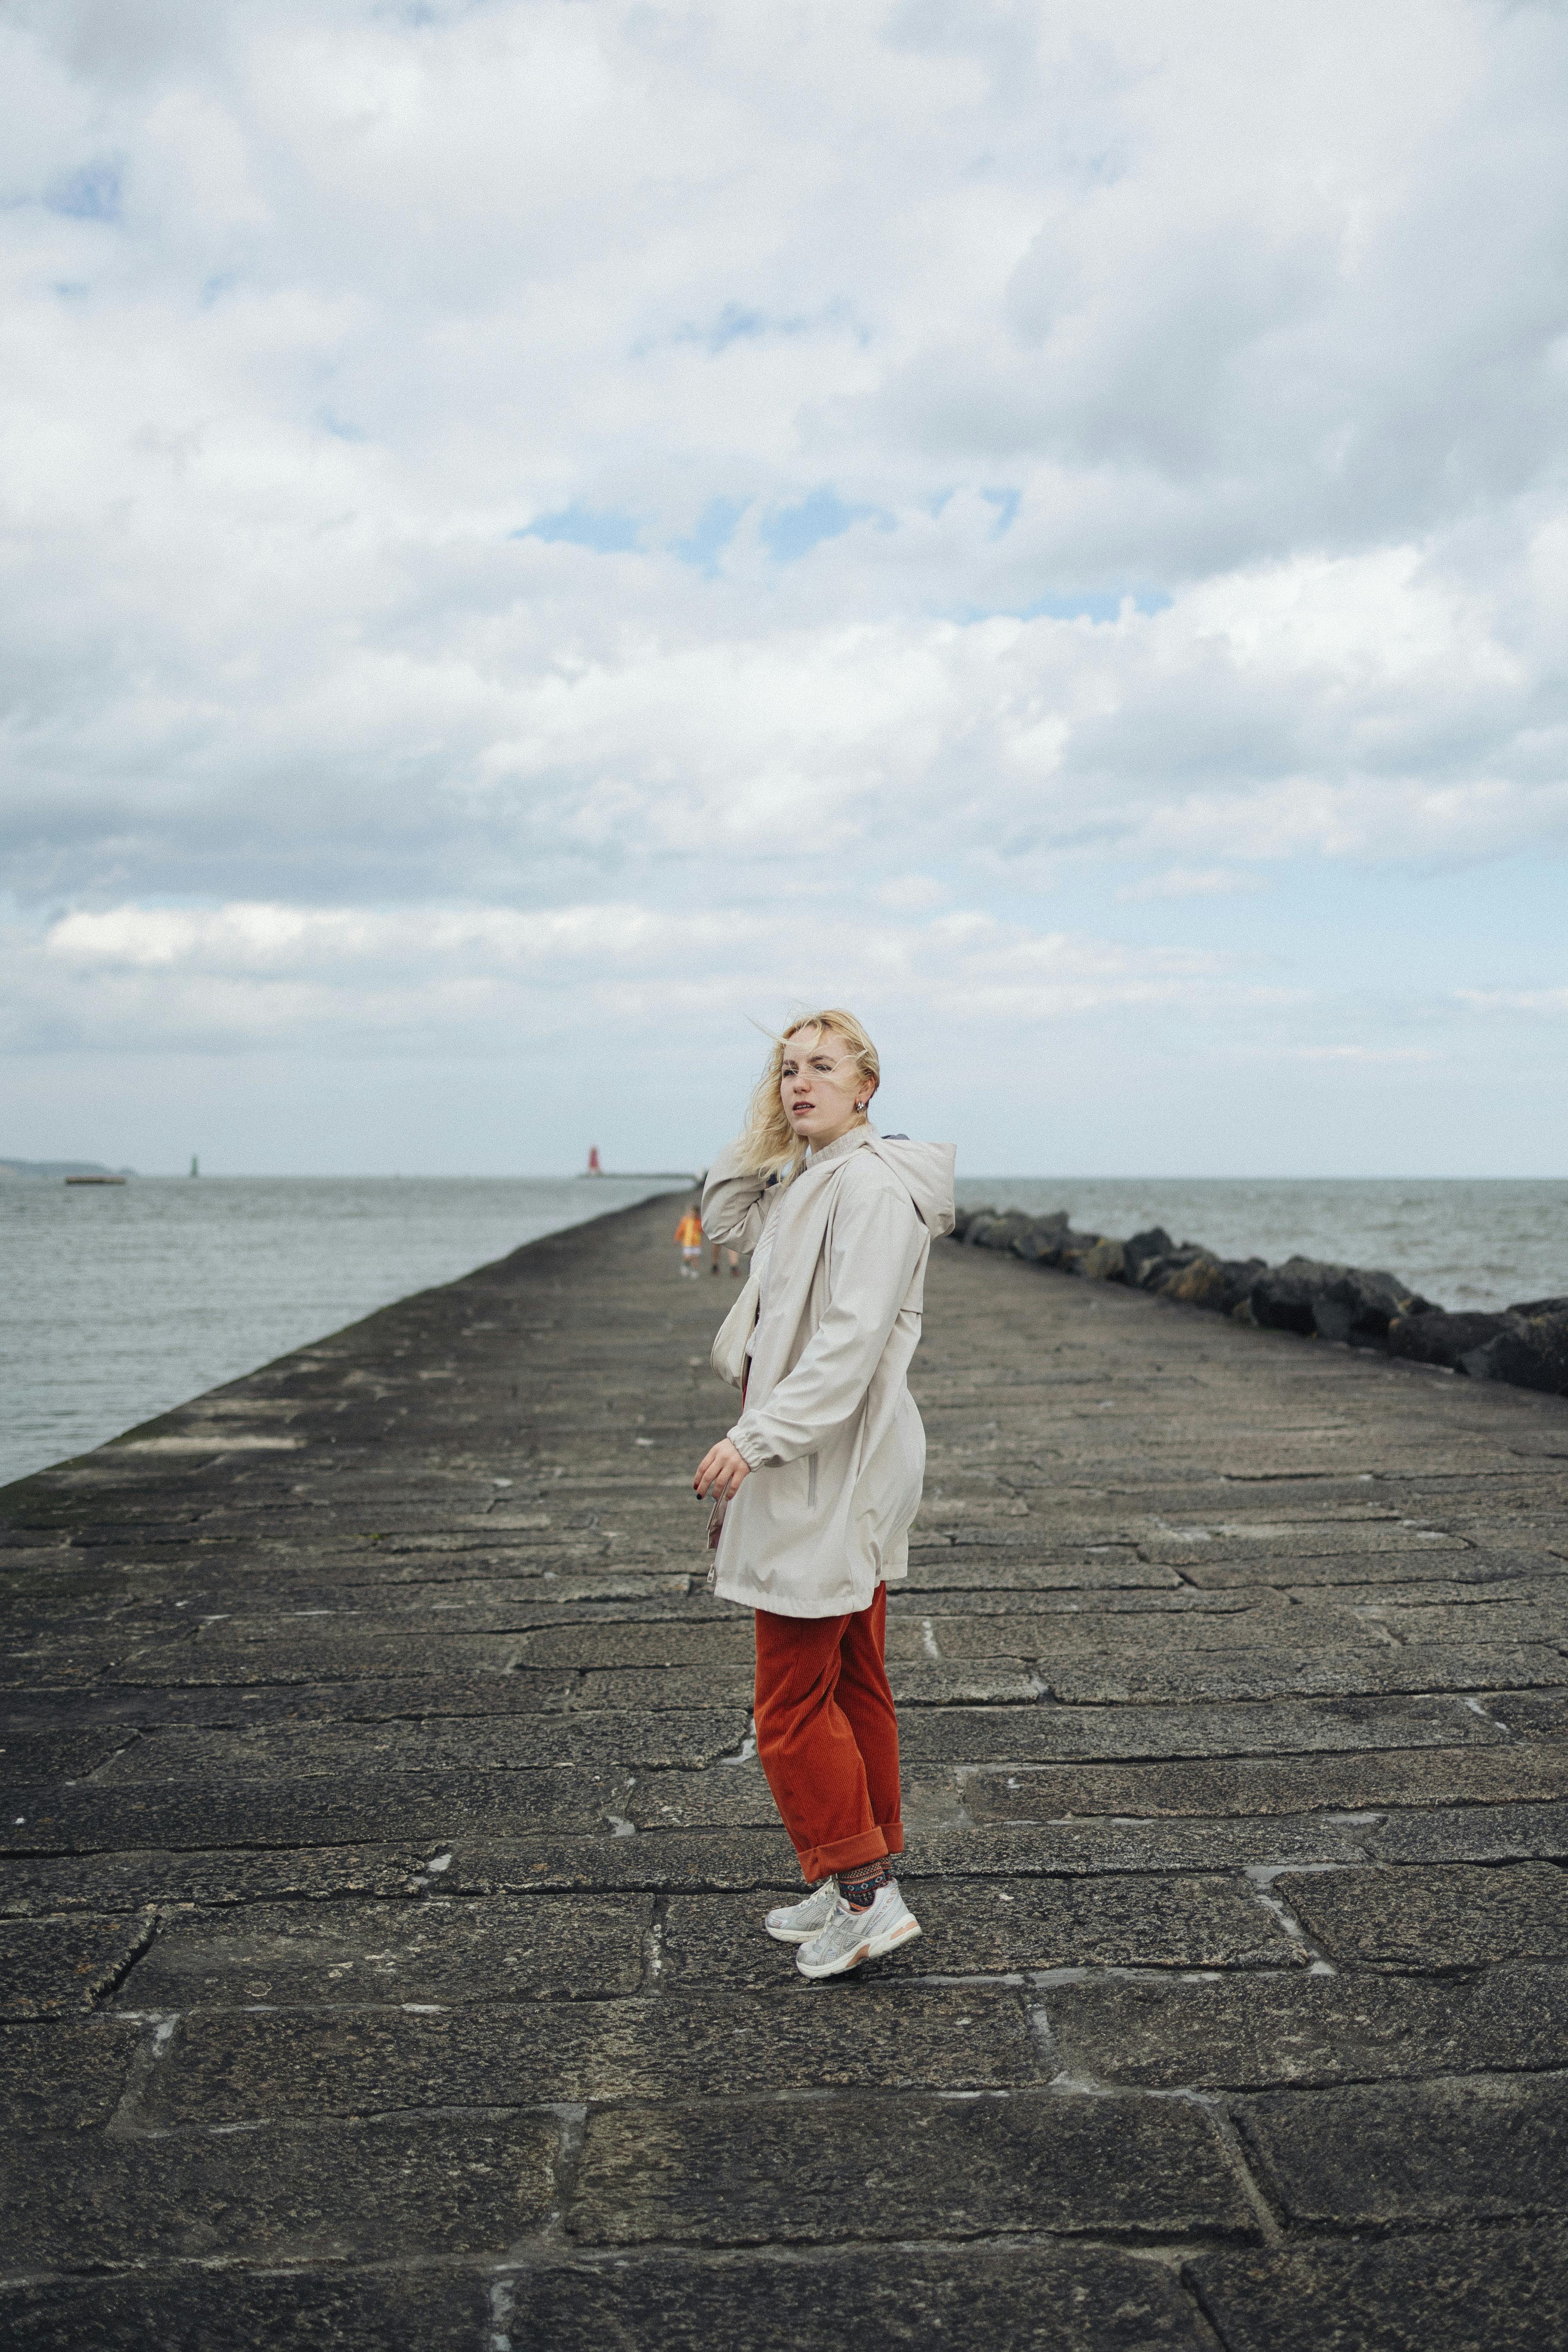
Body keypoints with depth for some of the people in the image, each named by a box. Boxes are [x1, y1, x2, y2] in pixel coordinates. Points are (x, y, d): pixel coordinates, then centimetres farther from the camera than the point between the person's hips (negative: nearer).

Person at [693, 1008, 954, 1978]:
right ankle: (860, 1884, 26)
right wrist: (766, 1128, 11)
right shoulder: (809, 1180, 14)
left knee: (793, 1702, -4)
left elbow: (853, 1339, -25)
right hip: (828, 1471, 11)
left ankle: (865, 1895, 5)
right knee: (851, 1686, 16)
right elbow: (728, 1216, 25)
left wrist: (756, 1438, -27)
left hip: (833, 1475, -11)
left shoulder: (871, 1183, -18)